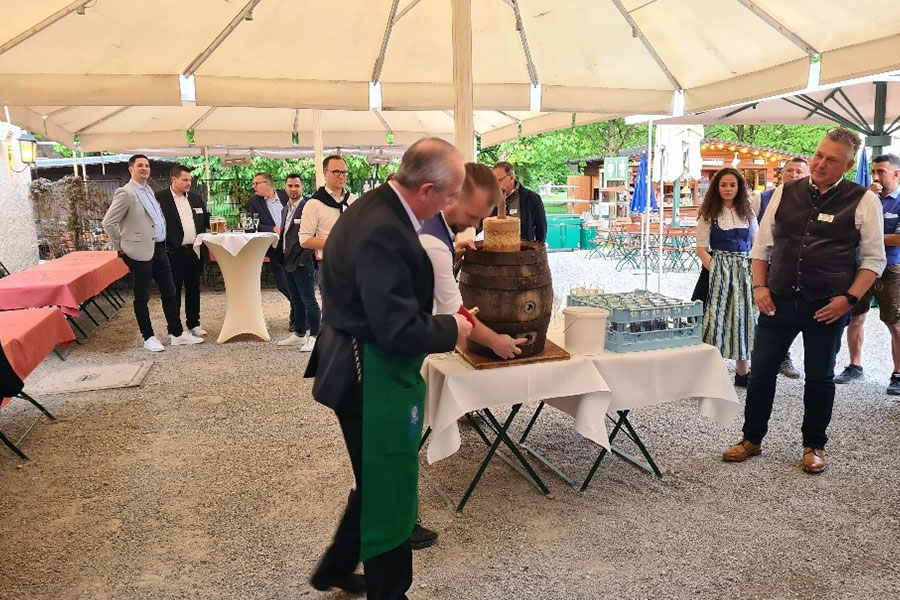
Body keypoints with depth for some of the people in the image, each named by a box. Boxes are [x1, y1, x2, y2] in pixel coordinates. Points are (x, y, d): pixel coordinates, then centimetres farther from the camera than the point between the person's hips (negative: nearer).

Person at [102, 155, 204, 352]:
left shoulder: (148, 190, 14)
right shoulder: (126, 193, -11)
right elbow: (108, 222, -12)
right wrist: (120, 247, -6)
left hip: (158, 249, 8)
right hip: (140, 252, -8)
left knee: (169, 292, 10)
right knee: (142, 297, 4)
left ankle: (177, 334, 18)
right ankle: (148, 338, 14)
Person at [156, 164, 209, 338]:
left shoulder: (195, 198, 13)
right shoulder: (160, 198, -6)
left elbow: (206, 219, 19)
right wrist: (163, 246, -16)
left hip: (195, 251, 6)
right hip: (174, 252, -5)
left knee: (193, 288, 14)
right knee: (174, 290, 3)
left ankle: (194, 324, 25)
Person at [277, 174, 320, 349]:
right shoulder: (286, 209, 16)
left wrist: (303, 259, -16)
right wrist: (282, 257, 13)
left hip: (303, 263, -8)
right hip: (288, 262, 8)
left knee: (308, 301, -3)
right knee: (296, 301, 15)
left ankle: (314, 336, 4)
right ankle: (299, 334, 24)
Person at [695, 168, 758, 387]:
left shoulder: (748, 213, 12)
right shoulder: (709, 214, 2)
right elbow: (702, 248, -3)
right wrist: (714, 270, -14)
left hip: (745, 271, 4)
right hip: (719, 269, -4)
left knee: (744, 316, 7)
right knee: (716, 316, -7)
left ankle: (743, 371, 17)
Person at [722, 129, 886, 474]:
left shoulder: (863, 201, -1)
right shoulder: (785, 194, 5)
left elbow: (874, 258, 0)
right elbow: (762, 244, 9)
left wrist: (849, 298, -11)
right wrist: (759, 287, -2)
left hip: (828, 306, -2)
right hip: (778, 302, 2)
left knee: (819, 378, 11)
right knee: (761, 371, 6)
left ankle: (814, 446, 30)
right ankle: (751, 439, 23)